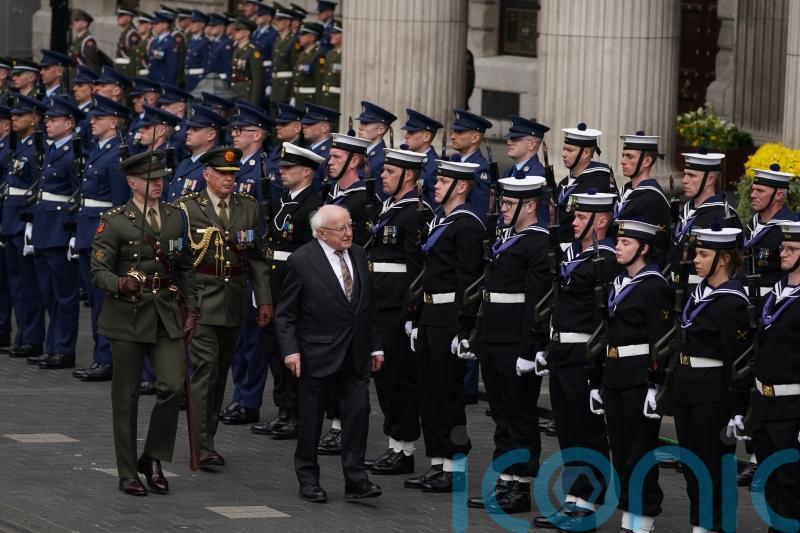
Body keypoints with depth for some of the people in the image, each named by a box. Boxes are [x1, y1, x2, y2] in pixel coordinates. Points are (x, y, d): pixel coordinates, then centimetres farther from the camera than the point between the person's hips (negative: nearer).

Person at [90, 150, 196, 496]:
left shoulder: (175, 218, 10)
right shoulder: (114, 222, -4)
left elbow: (185, 269, 17)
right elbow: (98, 271, -7)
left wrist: (190, 310, 10)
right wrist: (120, 283, -27)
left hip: (167, 317, 3)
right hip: (127, 318, -3)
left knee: (172, 386, -11)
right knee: (126, 397, 3)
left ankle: (153, 458, 8)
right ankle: (128, 473, 12)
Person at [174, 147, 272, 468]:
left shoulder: (248, 207, 10)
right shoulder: (187, 207, -3)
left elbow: (256, 257, 13)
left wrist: (264, 299, 8)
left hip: (233, 301, 5)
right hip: (200, 300, -5)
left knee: (220, 371, 11)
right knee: (206, 368, -13)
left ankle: (207, 439, 21)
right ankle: (201, 447, -15)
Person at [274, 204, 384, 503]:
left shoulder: (358, 255, 9)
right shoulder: (302, 261, -8)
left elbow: (368, 306, 15)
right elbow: (285, 313, -7)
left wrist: (375, 346, 13)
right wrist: (290, 350, -15)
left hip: (355, 355, 4)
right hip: (318, 353, -4)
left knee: (358, 411, -4)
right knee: (311, 419, 5)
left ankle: (355, 479, 1)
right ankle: (308, 480, 16)